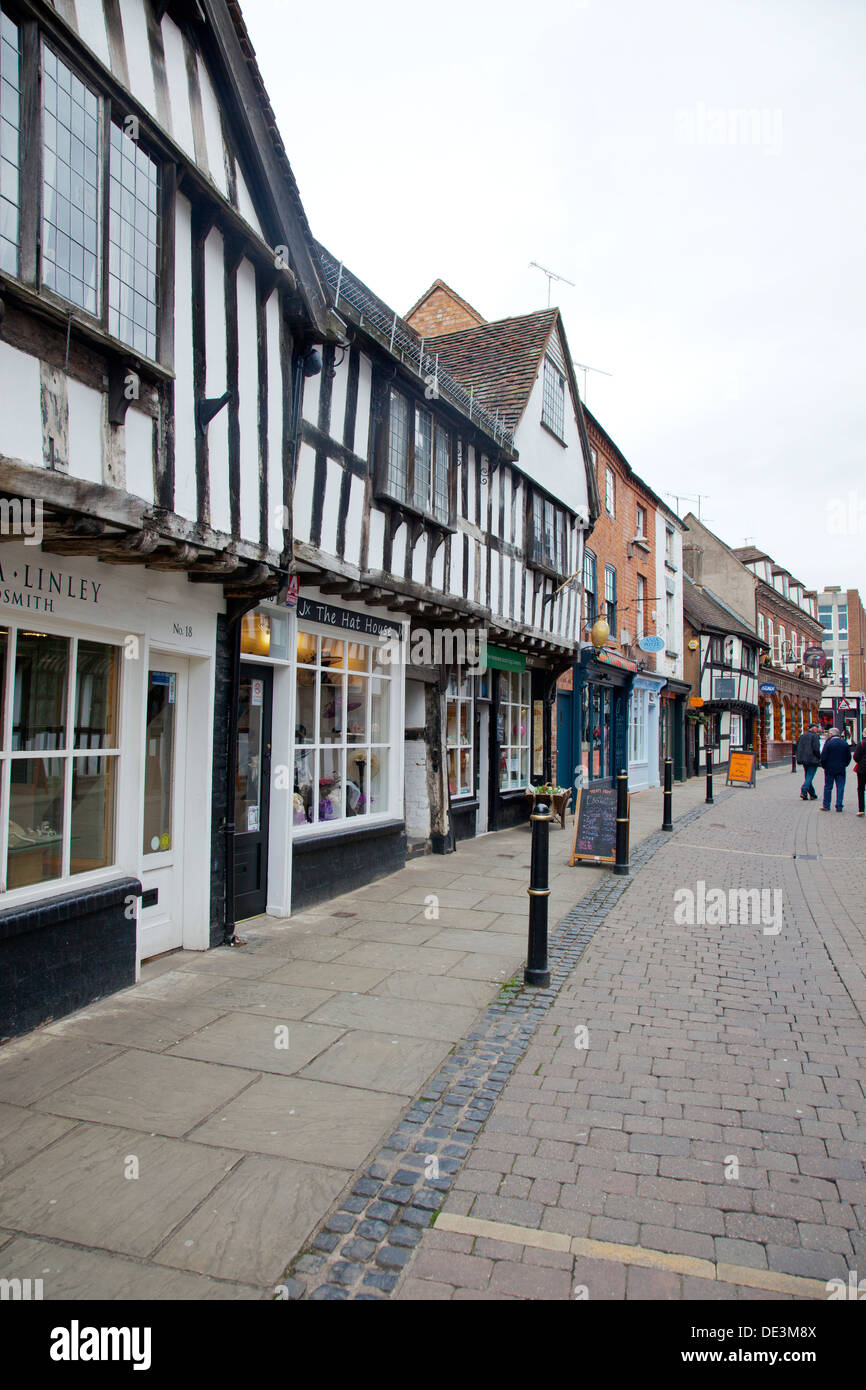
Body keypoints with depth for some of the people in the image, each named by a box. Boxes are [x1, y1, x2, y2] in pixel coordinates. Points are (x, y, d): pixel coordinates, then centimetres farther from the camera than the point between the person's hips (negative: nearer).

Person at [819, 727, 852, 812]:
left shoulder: (828, 743, -9)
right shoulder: (845, 743, 3)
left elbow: (823, 757, -11)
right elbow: (849, 757, 7)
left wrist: (824, 766, 3)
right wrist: (844, 765, 16)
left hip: (830, 769, -3)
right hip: (841, 770, 3)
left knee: (828, 788, 7)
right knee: (840, 788, 5)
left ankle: (826, 806, 11)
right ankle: (839, 807, 3)